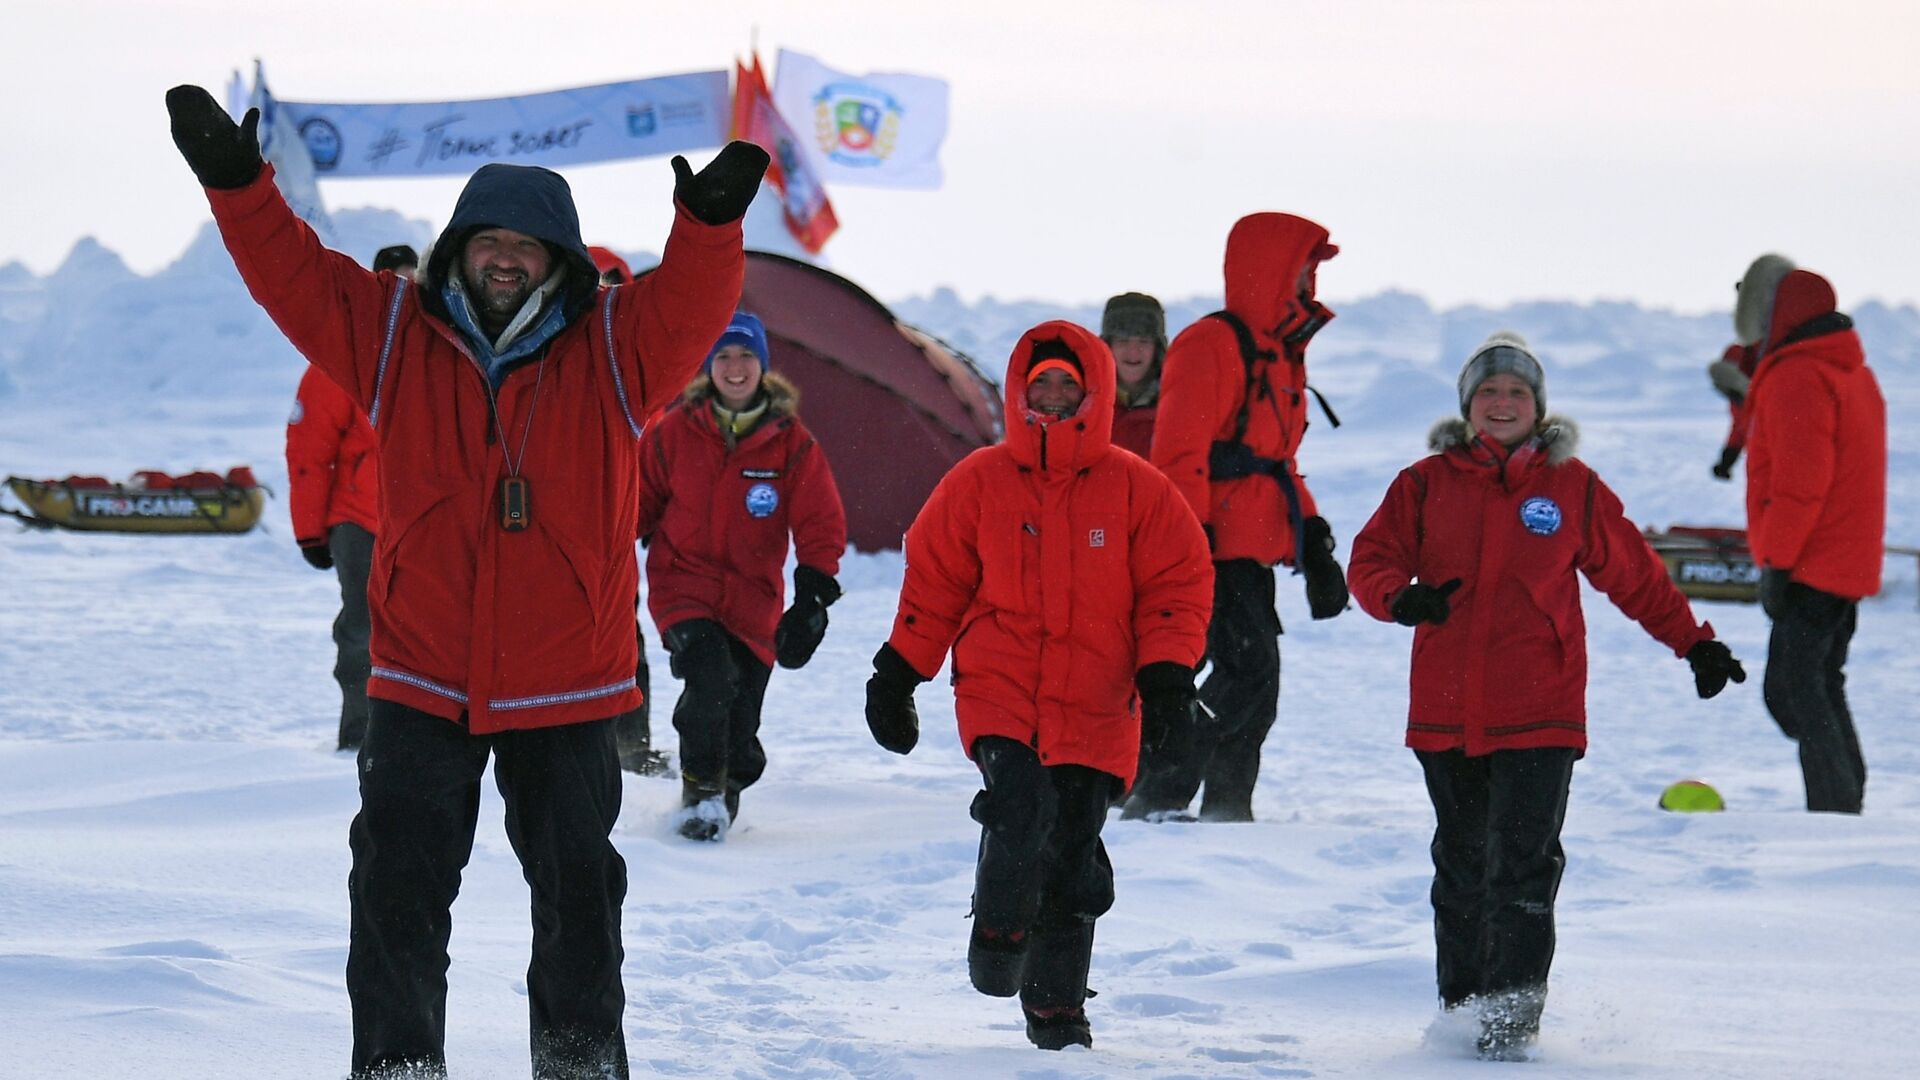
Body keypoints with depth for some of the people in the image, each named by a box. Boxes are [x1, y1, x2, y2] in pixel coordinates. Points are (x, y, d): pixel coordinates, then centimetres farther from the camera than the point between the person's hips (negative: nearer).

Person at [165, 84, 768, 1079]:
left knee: (577, 893, 11)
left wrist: (709, 224, -38)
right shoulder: (393, 334, 1)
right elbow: (293, 275, -5)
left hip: (567, 692, 0)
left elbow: (692, 304, -18)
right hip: (421, 686, 0)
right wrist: (237, 184, -21)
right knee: (398, 887, 0)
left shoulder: (613, 350, -2)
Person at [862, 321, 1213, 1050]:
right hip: (999, 693, -1)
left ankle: (1056, 1004, 16)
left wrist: (1167, 674, -8)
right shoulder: (978, 483, 4)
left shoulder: (1137, 490, 2)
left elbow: (1179, 582, 4)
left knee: (1073, 854, 1)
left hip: (1095, 707, 1)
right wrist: (896, 675, 9)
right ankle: (999, 932, 0)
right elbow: (933, 580, 10)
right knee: (1022, 805, -26)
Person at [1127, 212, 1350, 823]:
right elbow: (1179, 453, -17)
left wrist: (1313, 545, 23)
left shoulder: (1280, 354, 22)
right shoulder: (1211, 345, -10)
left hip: (1253, 553, 10)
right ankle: (1156, 796, -16)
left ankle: (1227, 810, 15)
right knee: (1249, 670, -18)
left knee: (1255, 682, 9)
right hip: (1214, 554, -10)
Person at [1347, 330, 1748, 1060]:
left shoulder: (1572, 487, 4)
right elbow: (1371, 561, 4)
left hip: (1539, 715, -2)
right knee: (1460, 869, 12)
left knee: (1523, 865, -11)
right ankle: (1461, 1006, 23)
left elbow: (1634, 576, 13)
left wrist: (1695, 644, 12)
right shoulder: (1427, 485, 6)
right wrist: (1401, 598, -19)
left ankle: (1512, 1016, -11)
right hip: (1446, 713, 2)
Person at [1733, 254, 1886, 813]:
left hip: (1812, 570, -10)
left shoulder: (1795, 378, -15)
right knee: (1822, 689, 17)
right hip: (1852, 565, 10)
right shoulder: (1852, 371, 18)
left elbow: (1798, 484, -21)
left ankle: (1835, 809, -15)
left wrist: (1776, 563, -17)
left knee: (1792, 690, -10)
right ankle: (1845, 803, 19)